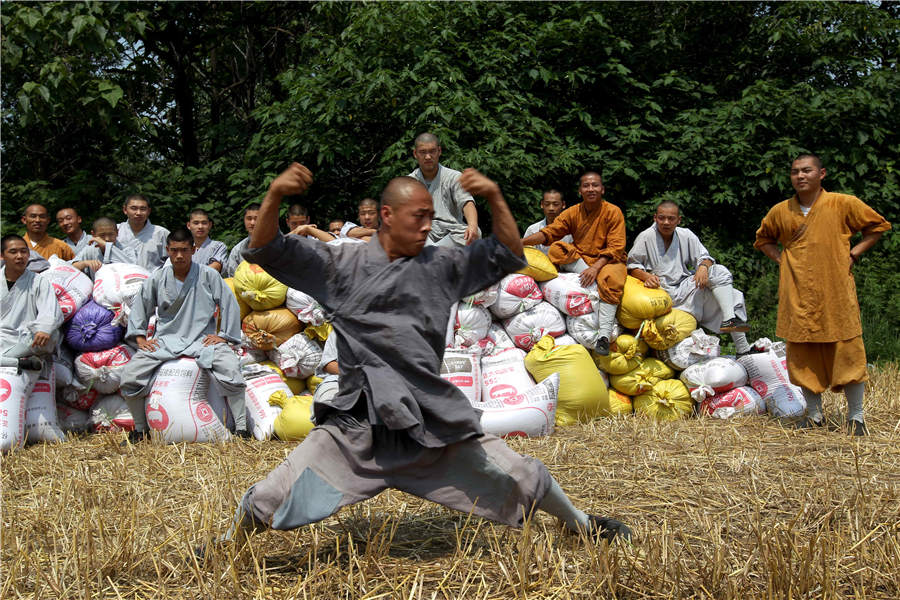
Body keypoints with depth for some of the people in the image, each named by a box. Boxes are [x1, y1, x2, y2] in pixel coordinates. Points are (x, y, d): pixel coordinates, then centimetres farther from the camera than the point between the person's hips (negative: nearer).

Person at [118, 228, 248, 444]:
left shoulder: (208, 275, -1)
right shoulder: (157, 278, 5)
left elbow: (229, 305, 3)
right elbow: (140, 307, 14)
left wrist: (224, 336, -3)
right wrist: (139, 338, 5)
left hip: (202, 338, -2)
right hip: (165, 341, 2)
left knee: (231, 367, -30)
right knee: (130, 373, -16)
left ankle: (241, 428, -18)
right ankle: (140, 429, 5)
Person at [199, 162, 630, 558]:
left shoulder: (441, 265, 8)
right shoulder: (341, 265, 0)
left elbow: (508, 256, 11)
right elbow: (265, 251, -3)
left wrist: (495, 198, -4)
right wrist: (275, 195, -20)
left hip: (434, 418, 2)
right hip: (357, 423, -2)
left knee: (517, 477, 7)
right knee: (275, 496, -5)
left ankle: (580, 524, 35)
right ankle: (225, 547, 26)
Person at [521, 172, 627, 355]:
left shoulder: (613, 212, -6)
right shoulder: (573, 212, 5)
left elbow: (616, 248, -13)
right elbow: (549, 233, -4)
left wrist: (595, 267, -29)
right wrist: (519, 242, -20)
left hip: (607, 260, -4)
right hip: (578, 260, 4)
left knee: (611, 278, -38)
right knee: (556, 249, -22)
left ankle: (604, 335, -43)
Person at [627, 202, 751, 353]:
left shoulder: (686, 235, 9)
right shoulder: (646, 237, -2)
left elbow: (704, 256, 9)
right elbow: (632, 266, -2)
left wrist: (703, 267, -15)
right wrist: (646, 276, -23)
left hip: (686, 287, 6)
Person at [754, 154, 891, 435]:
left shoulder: (843, 204, -2)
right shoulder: (780, 211, 6)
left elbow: (878, 225, 8)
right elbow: (762, 239, 23)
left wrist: (853, 254, -1)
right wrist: (780, 259, 7)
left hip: (836, 294, -2)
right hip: (798, 296, 3)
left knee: (847, 352, -1)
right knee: (803, 357, 5)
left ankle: (856, 416, 12)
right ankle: (814, 414, 19)